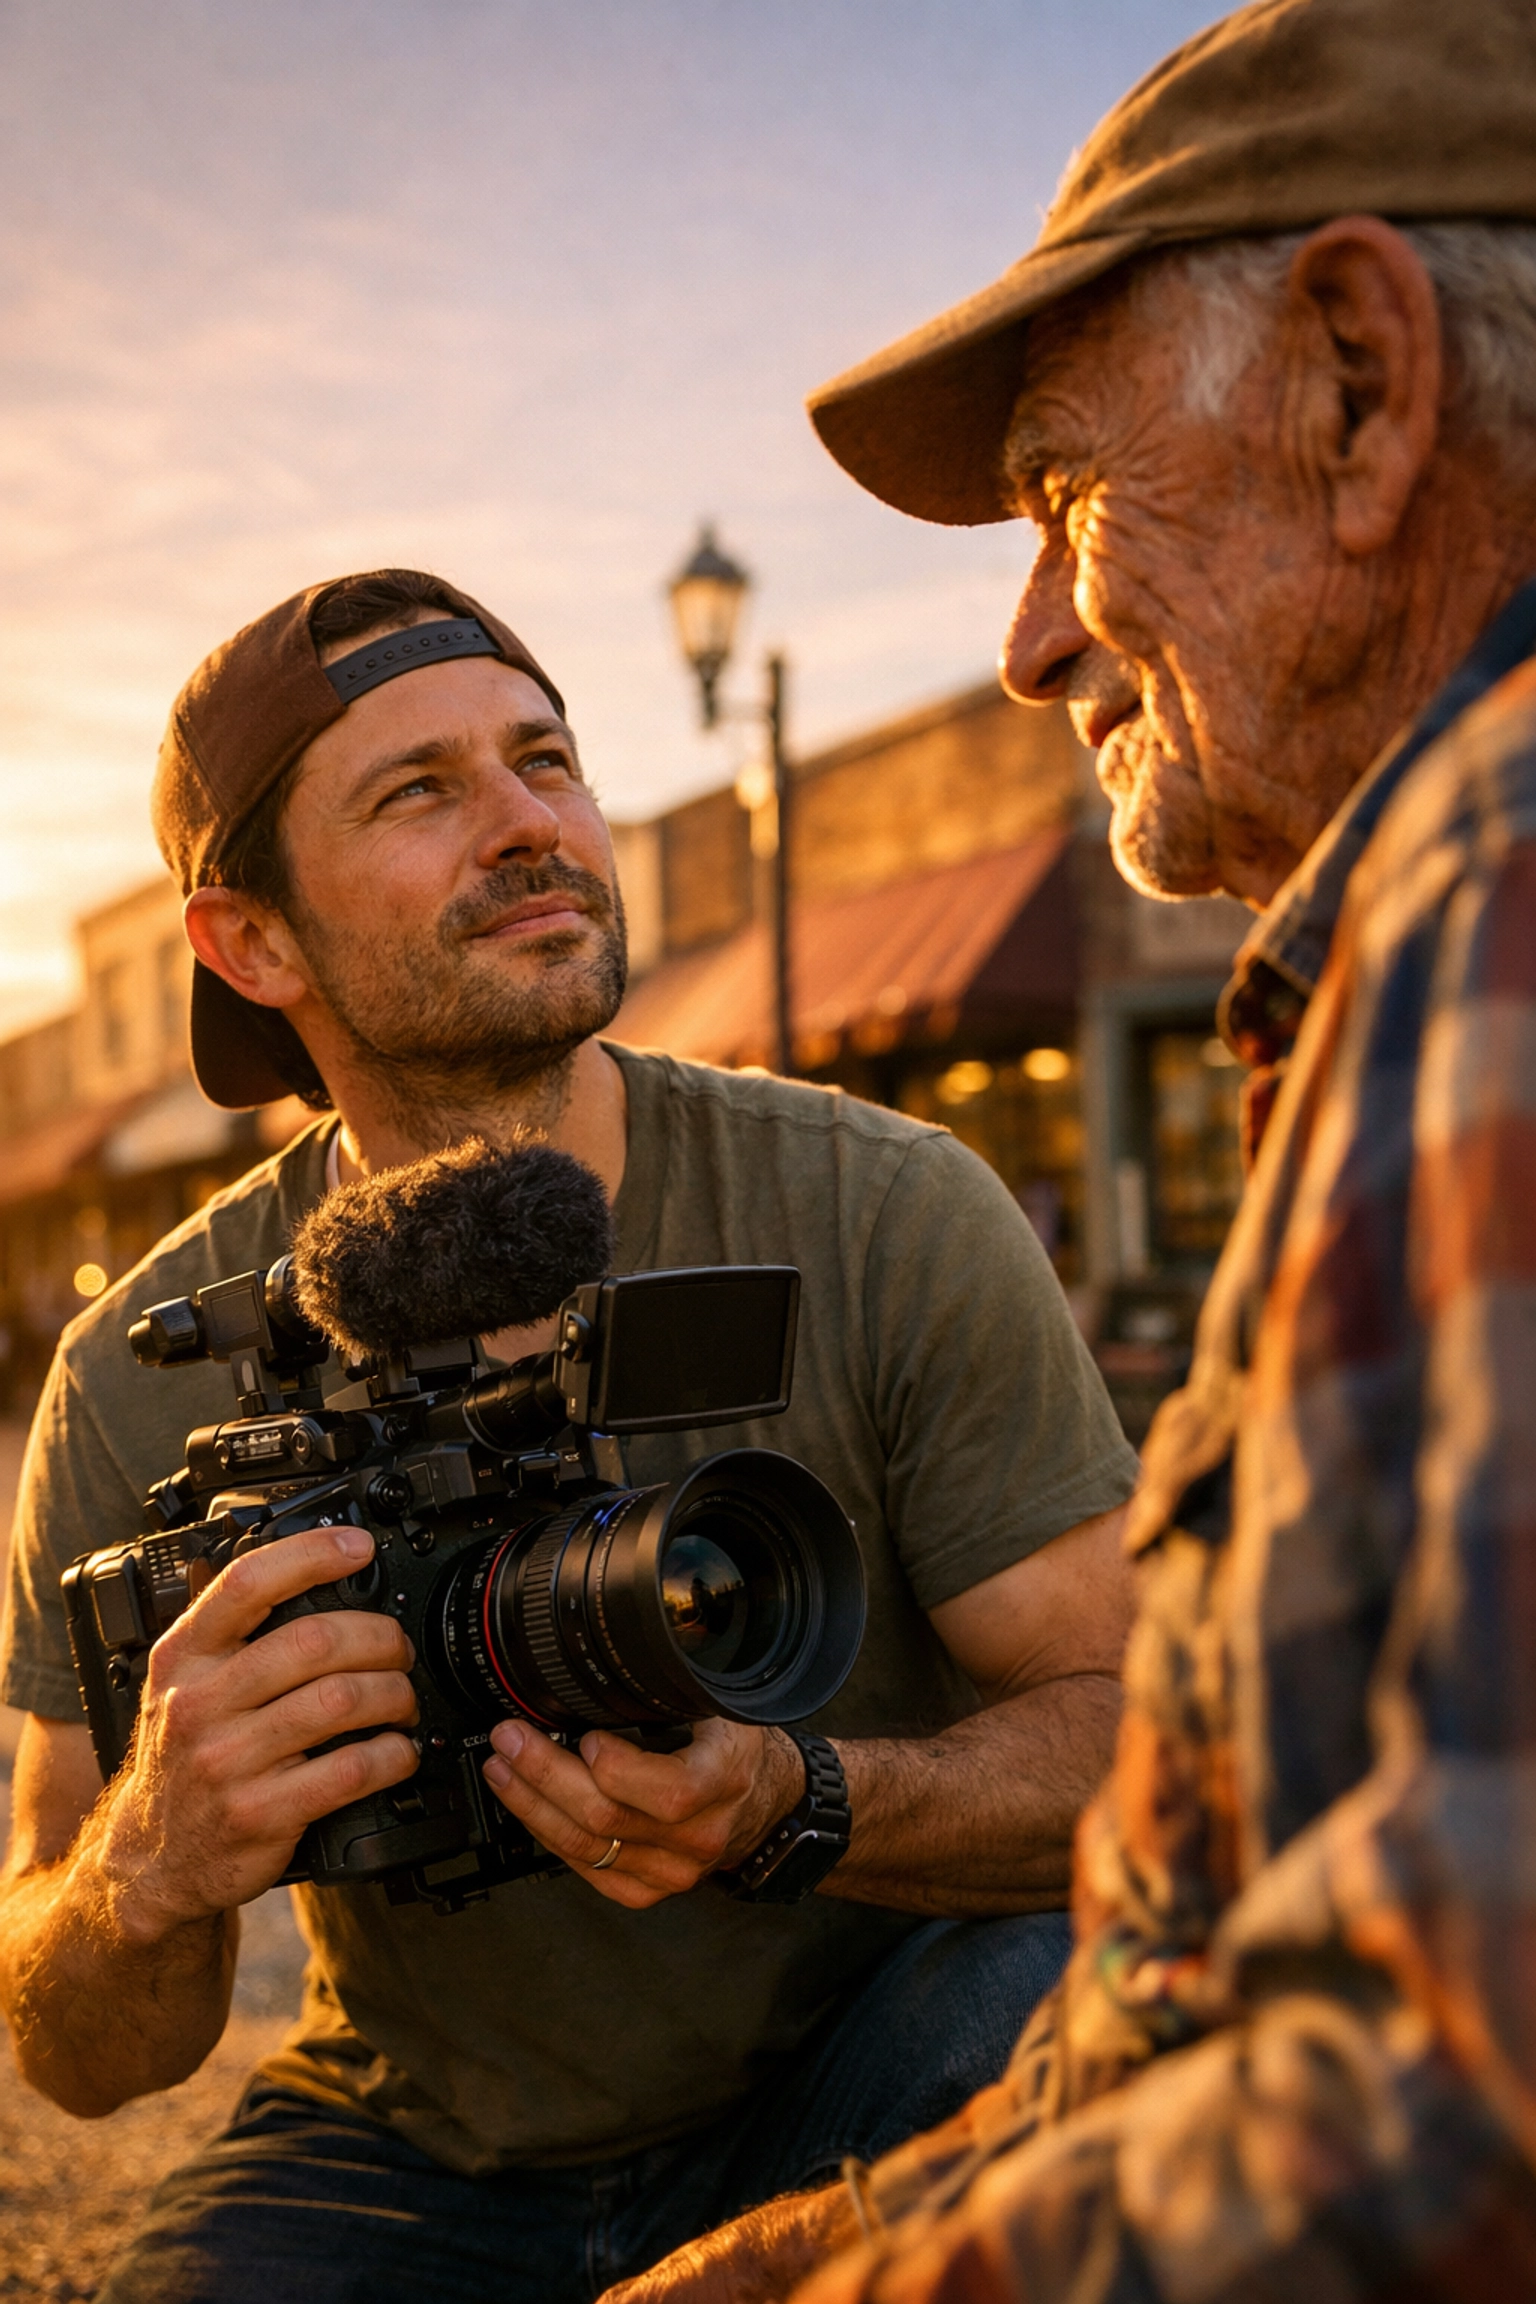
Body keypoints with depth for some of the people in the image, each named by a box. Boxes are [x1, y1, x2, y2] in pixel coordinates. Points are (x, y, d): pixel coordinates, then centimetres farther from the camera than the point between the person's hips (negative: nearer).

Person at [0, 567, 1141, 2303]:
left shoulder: (889, 1221, -15)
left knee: (1048, 1998, -31)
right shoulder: (146, 1386, -11)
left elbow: (1136, 1731, -12)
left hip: (855, 2097, 0)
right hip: (415, 2152, 1)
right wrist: (154, 1872, -31)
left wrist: (802, 1804, -33)